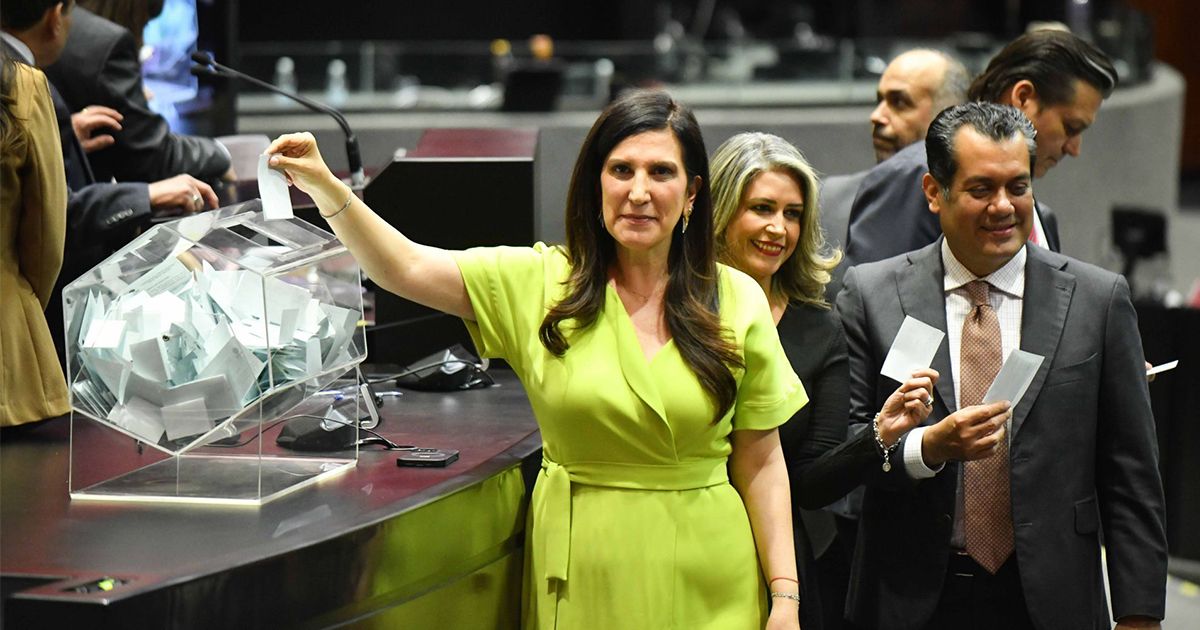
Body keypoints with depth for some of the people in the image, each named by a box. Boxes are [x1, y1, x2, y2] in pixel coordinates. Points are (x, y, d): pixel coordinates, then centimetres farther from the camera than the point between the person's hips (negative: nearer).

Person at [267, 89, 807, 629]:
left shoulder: (737, 301, -1)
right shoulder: (537, 282, 0)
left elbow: (760, 463, 1)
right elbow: (404, 268, -8)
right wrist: (326, 188, -22)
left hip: (703, 581, 0)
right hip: (578, 577, 0)